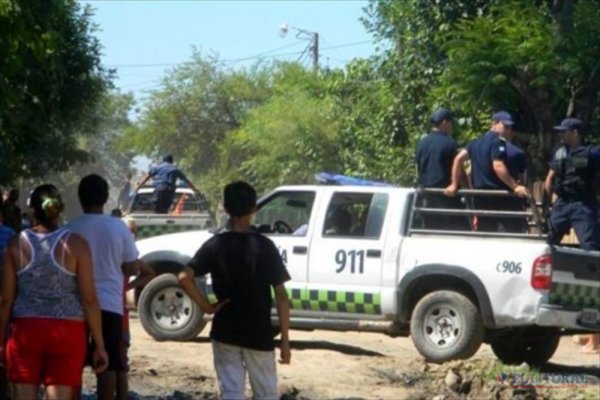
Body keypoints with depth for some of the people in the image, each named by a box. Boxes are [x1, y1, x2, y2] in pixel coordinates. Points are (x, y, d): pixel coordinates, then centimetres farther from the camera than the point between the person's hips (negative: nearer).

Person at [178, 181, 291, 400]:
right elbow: (281, 295, -8)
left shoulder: (215, 245, -4)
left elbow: (184, 277, -17)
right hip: (259, 334, -1)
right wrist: (285, 340, -4)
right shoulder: (264, 246, -7)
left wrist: (206, 306, -5)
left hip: (225, 333, 1)